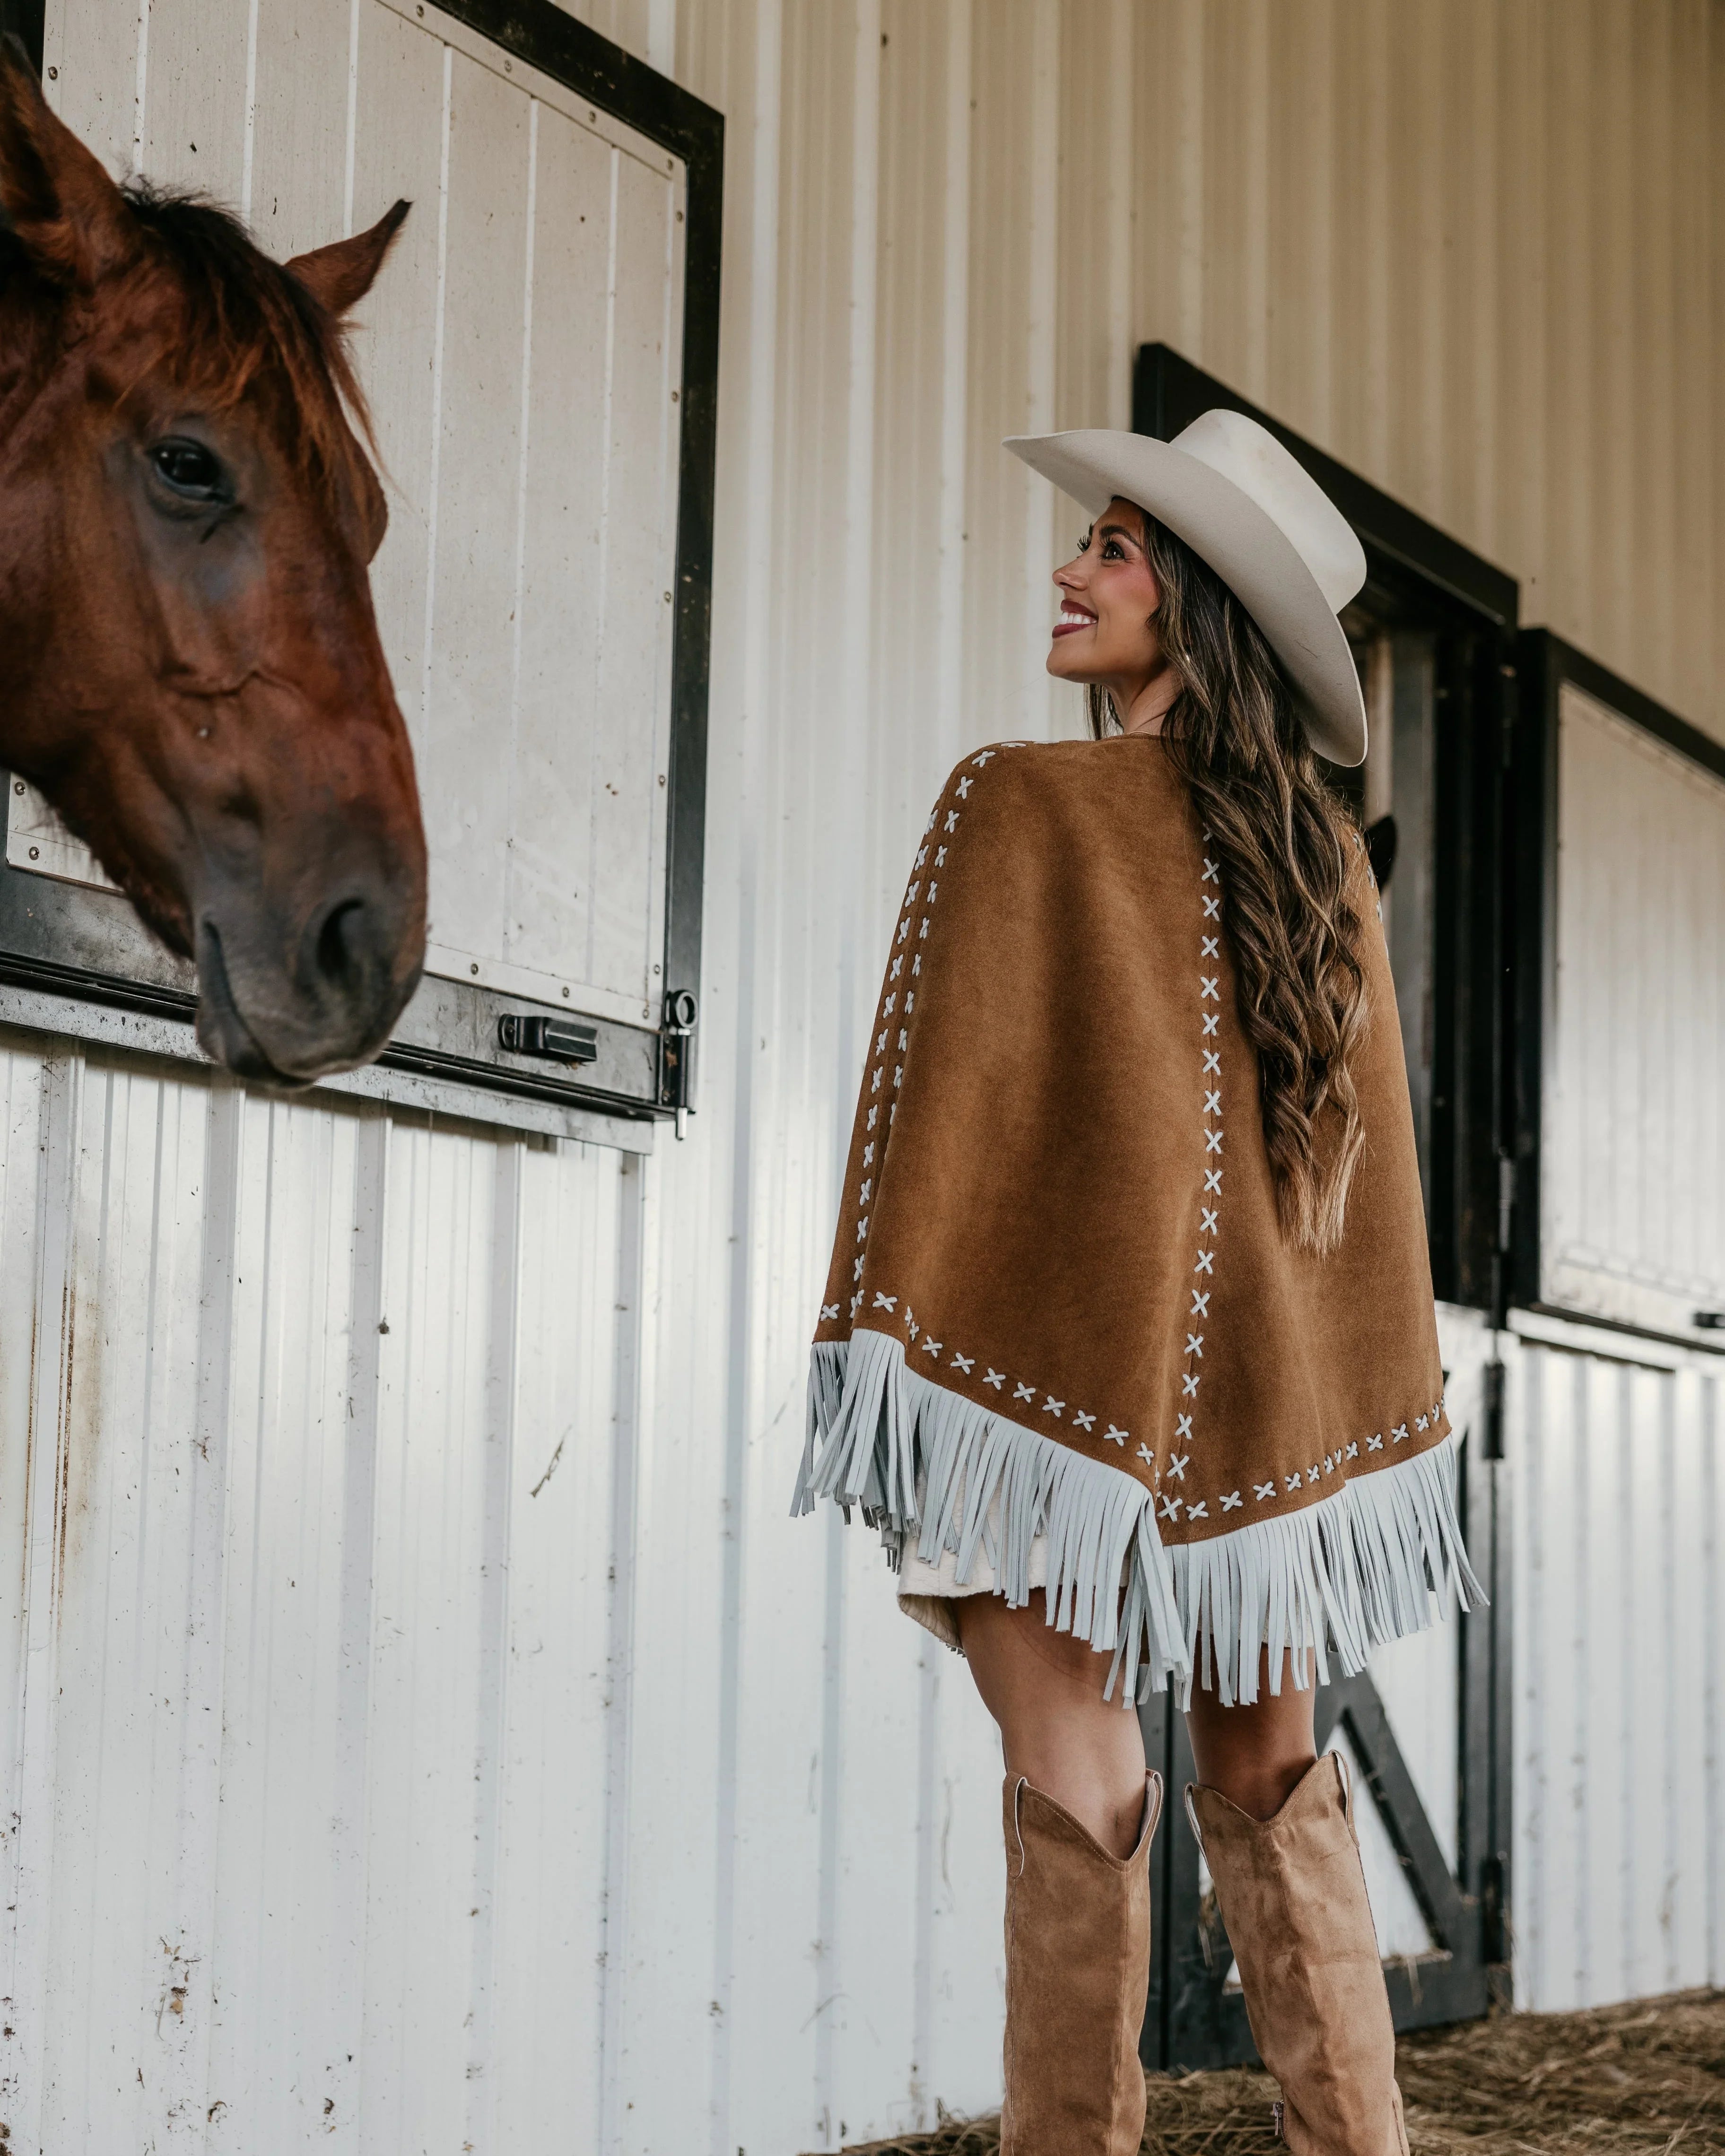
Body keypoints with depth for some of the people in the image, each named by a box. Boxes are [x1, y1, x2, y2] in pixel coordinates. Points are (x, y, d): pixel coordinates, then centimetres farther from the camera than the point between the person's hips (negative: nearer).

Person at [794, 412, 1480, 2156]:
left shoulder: (1019, 806, -6)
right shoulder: (1320, 862, 10)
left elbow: (938, 1094, -9)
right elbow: (1367, 1150, 10)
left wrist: (894, 1352, -8)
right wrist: (1378, 1406, 14)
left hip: (1054, 1344, -5)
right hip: (1264, 1373, 5)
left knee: (1074, 1784, -4)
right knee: (1269, 1782, 12)